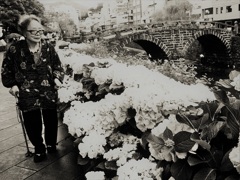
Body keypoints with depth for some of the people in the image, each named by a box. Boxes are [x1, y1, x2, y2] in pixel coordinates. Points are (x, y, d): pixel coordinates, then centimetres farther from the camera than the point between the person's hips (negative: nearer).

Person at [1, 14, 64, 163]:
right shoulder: (15, 49, -6)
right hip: (27, 94, -1)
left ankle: (51, 144, 39)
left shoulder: (48, 48, -1)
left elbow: (58, 66, 10)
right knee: (32, 124, 2)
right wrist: (12, 84, -5)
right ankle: (39, 149, 28)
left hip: (49, 92, 2)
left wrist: (57, 78, -7)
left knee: (51, 121, 11)